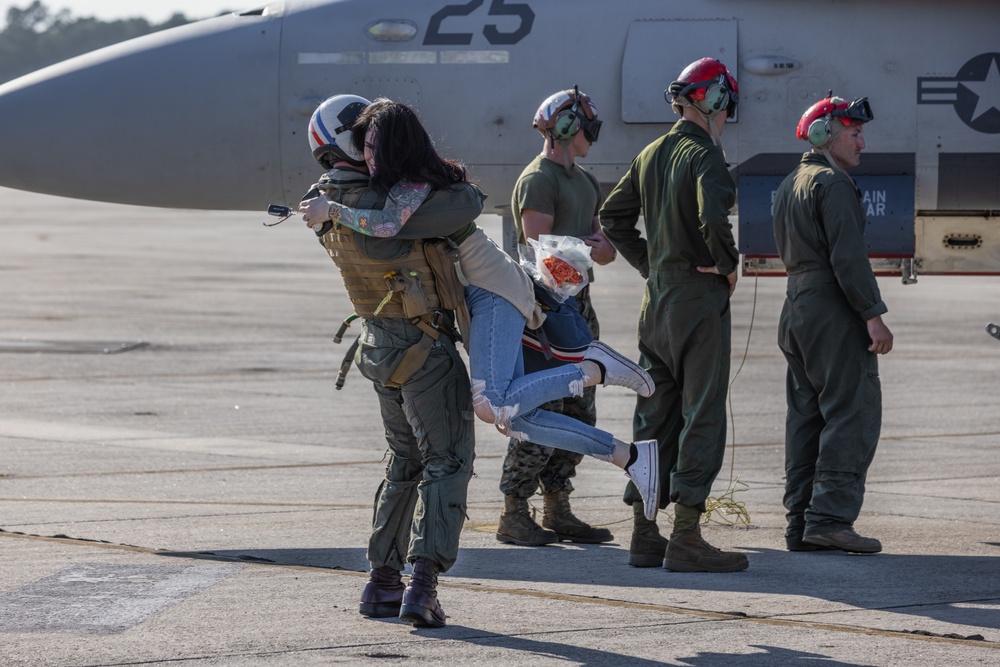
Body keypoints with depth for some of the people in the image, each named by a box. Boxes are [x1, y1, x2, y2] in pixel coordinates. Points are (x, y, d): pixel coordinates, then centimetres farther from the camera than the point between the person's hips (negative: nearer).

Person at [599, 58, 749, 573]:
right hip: (699, 299, -8)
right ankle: (686, 538, -8)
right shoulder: (703, 155, -14)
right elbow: (712, 216, -29)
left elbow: (613, 215, 19)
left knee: (655, 415, 12)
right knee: (701, 416, -5)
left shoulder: (651, 155, 12)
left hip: (656, 299, 8)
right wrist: (728, 265, -13)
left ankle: (644, 535, 13)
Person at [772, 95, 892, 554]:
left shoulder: (788, 186, 19)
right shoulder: (833, 183, -11)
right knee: (852, 414, -10)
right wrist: (874, 315, -18)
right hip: (834, 314, -10)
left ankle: (800, 524, 9)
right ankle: (830, 516, -17)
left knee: (806, 417, 10)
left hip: (796, 308, 10)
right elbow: (848, 257, -19)